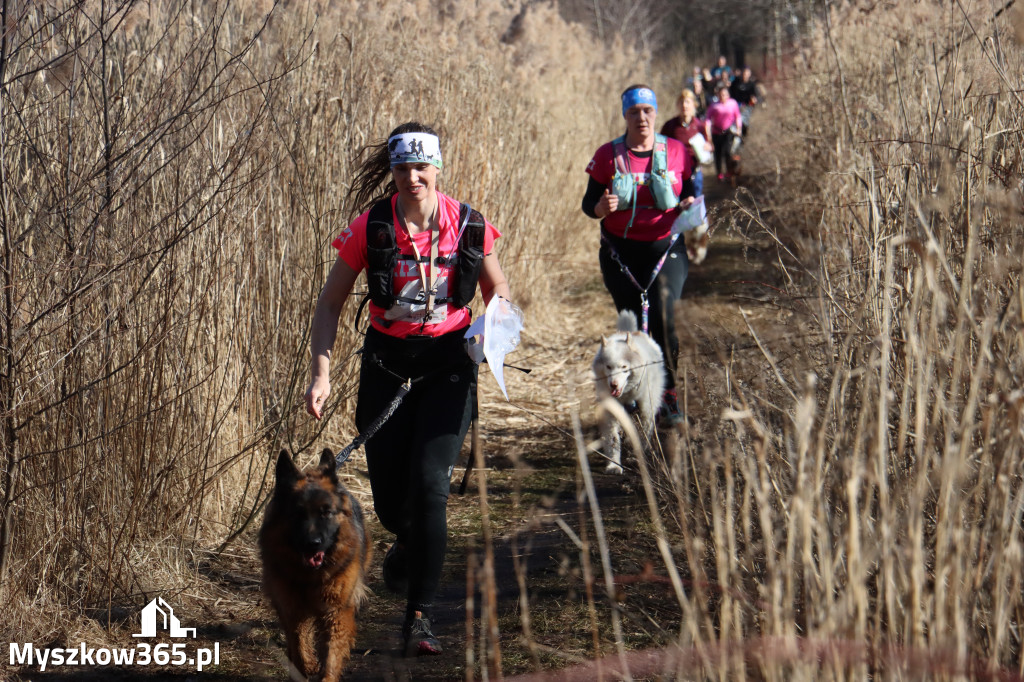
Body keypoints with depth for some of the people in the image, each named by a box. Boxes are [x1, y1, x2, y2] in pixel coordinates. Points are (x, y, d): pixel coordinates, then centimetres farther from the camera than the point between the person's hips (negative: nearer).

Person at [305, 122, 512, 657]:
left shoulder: (468, 227, -7)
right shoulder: (371, 228, -9)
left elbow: (497, 287, 11)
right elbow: (331, 302, -2)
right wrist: (321, 371, -13)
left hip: (448, 362, -1)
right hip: (386, 361, 1)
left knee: (429, 482, -16)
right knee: (389, 496, 4)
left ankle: (420, 616, -6)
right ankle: (409, 543, 45)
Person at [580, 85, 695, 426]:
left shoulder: (676, 151, 2)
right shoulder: (608, 155, 0)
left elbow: (690, 192, 11)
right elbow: (589, 203, 2)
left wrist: (689, 205, -12)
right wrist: (602, 206, -21)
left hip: (665, 249, -1)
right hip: (621, 252, 1)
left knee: (662, 320, -16)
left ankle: (667, 396, -5)